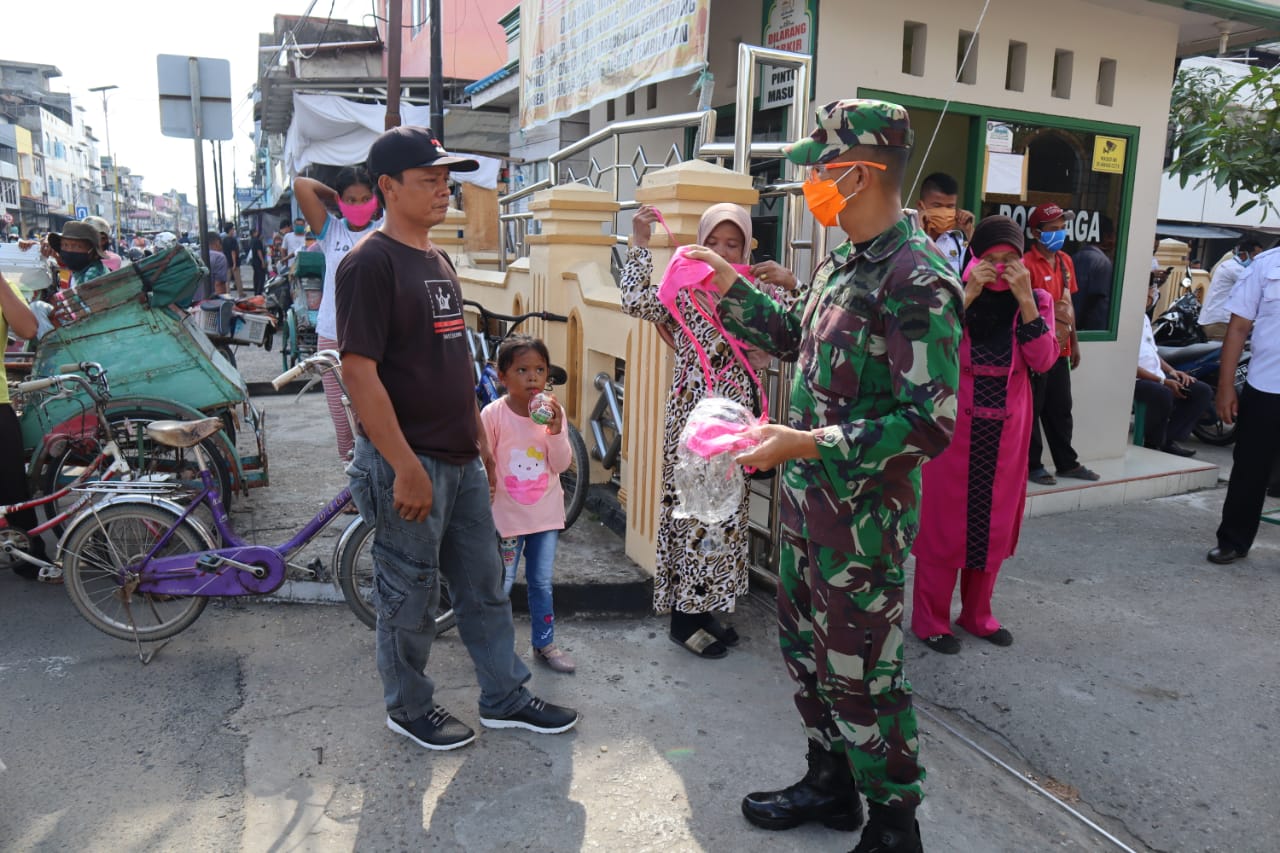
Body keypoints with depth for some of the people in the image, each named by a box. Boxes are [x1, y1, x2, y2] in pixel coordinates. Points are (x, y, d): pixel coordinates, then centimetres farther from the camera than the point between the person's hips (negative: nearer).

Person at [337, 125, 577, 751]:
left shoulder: (438, 261, 13)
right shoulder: (370, 263, -14)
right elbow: (358, 371, -21)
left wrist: (480, 437, 18)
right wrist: (406, 466, -23)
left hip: (461, 459, 8)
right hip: (408, 463, -8)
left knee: (484, 585, 16)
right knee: (410, 596, 9)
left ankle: (505, 697, 31)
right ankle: (408, 708, 30)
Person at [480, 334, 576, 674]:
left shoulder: (553, 411, -4)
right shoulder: (493, 414, -13)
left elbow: (561, 465, -6)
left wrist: (555, 430, -21)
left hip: (546, 514, 3)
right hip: (506, 516, -3)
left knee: (542, 583, 15)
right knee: (500, 586, 7)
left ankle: (544, 643, 31)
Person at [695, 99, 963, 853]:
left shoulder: (917, 280, -21)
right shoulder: (845, 262, 8)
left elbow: (931, 423, -25)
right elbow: (799, 339, 22)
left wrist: (812, 444, -27)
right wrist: (732, 288, 15)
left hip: (866, 510, -9)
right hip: (809, 494, 9)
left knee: (861, 675, 5)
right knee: (806, 645, 21)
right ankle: (830, 783, 41)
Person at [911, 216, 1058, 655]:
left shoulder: (1036, 299, 6)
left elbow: (1043, 360, -9)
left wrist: (1025, 299, -14)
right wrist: (967, 296, -19)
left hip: (1007, 427, 3)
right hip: (955, 422, -3)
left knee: (995, 521, 12)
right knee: (945, 519, 1)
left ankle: (977, 614, 27)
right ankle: (930, 619, 12)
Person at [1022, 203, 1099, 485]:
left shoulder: (1065, 261, 12)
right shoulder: (1027, 264, -14)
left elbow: (1068, 304, 17)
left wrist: (1074, 342, 16)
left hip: (1060, 350, 8)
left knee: (1061, 409, 16)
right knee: (1032, 410, 2)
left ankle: (1067, 462, 27)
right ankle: (1032, 466, 12)